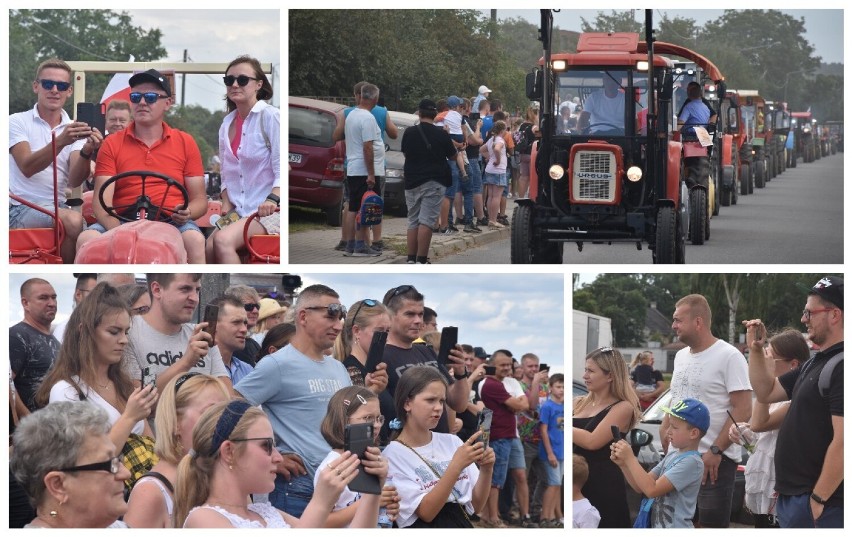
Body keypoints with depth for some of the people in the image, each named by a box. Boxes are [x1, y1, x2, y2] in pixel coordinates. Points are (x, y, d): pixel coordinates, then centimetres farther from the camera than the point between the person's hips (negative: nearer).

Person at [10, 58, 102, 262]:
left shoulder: (74, 129, 12)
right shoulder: (17, 122, 3)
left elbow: (74, 181, -4)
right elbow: (27, 168, -15)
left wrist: (86, 152, -24)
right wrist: (60, 142, -29)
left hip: (58, 207, 4)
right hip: (21, 209, -3)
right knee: (73, 221, -31)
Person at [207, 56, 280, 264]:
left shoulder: (270, 116, -7)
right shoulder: (227, 123, 14)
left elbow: (281, 170, -14)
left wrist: (272, 199, -30)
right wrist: (226, 205, 2)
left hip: (268, 211, -6)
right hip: (238, 211, 6)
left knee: (223, 240, -29)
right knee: (207, 248, -19)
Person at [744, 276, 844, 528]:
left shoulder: (841, 367, -18)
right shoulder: (815, 364, 14)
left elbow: (843, 442, -24)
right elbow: (766, 393, 24)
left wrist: (819, 499, -23)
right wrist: (756, 350, 10)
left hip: (817, 500, -10)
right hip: (792, 495, 10)